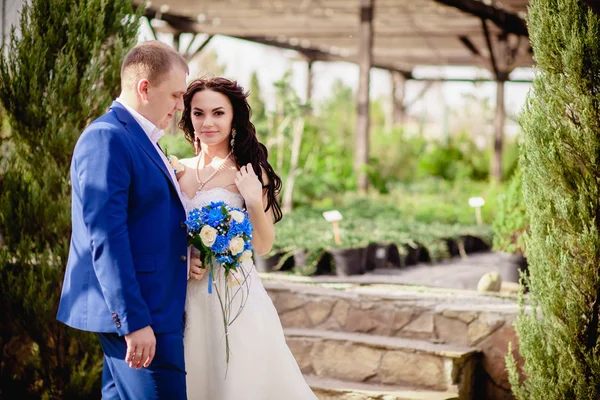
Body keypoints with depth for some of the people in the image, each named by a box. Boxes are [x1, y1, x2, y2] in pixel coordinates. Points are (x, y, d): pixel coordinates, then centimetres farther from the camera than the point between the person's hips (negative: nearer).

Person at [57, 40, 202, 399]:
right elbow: (106, 240, -21)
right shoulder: (107, 138, -15)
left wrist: (183, 254, 6)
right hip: (136, 314, -10)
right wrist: (134, 321, -23)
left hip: (155, 308, 10)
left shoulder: (140, 139, 16)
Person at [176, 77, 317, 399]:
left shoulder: (248, 172, -6)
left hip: (233, 297, -4)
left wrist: (254, 200, -21)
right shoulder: (178, 170, 5)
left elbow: (262, 246, -6)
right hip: (186, 297, 4)